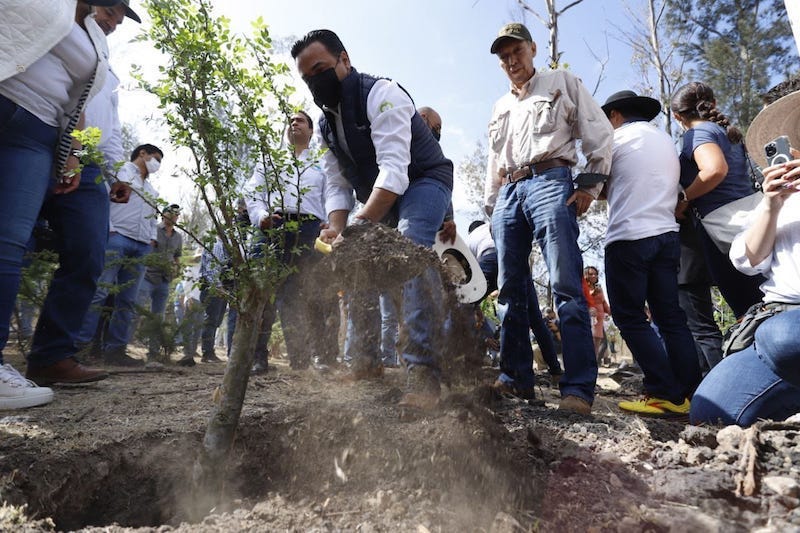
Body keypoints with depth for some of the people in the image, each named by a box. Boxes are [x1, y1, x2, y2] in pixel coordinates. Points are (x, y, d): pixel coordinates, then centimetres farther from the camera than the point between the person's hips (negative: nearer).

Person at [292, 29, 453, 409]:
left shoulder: (380, 94, -19)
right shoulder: (327, 124, 6)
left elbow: (394, 168, -33)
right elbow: (338, 187, 3)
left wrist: (362, 223, -45)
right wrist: (337, 230, -17)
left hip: (423, 182, -8)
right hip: (378, 198, 8)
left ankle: (423, 373, -33)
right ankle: (367, 363, 10)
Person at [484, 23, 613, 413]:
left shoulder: (562, 82, 15)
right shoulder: (500, 108, 29)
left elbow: (599, 134, 7)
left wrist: (590, 184, -4)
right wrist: (492, 207, 19)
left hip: (550, 182, -5)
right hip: (508, 193, 6)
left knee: (566, 286, -15)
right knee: (510, 291, 0)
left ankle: (579, 388, -15)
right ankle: (516, 378, 7)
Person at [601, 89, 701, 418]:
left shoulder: (618, 137, 2)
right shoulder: (667, 141, 23)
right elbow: (674, 192, 22)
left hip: (629, 237, -7)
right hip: (667, 235, 7)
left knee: (630, 318, -3)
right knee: (671, 318, 8)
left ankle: (666, 395, -6)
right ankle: (691, 394, 6)